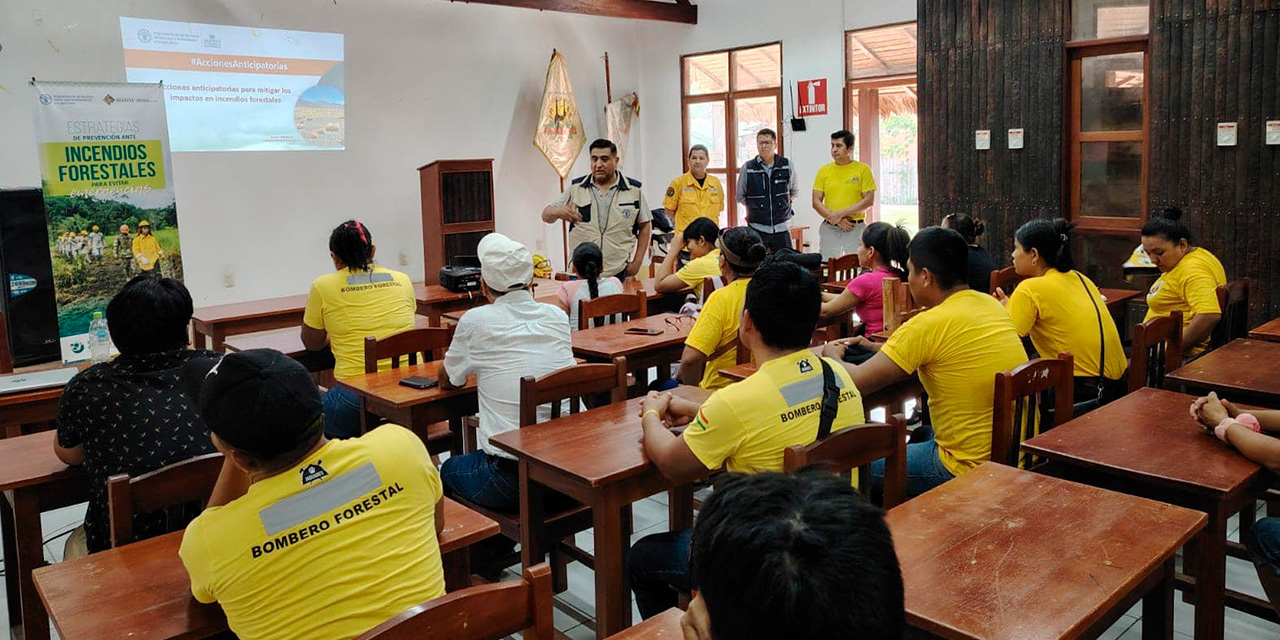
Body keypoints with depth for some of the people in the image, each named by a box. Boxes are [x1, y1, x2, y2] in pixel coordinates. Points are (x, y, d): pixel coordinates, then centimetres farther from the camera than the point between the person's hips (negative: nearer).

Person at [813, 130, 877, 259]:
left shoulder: (863, 169, 1)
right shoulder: (823, 171, 7)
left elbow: (869, 201, -5)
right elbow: (816, 202, 3)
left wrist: (841, 213, -11)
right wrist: (835, 219, -10)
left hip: (856, 228, -2)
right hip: (829, 228, 2)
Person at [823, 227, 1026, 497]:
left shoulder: (929, 325, -21)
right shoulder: (992, 305, 3)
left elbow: (856, 382, -17)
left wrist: (832, 356, 5)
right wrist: (876, 348, 19)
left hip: (970, 469, -8)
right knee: (921, 434, 32)